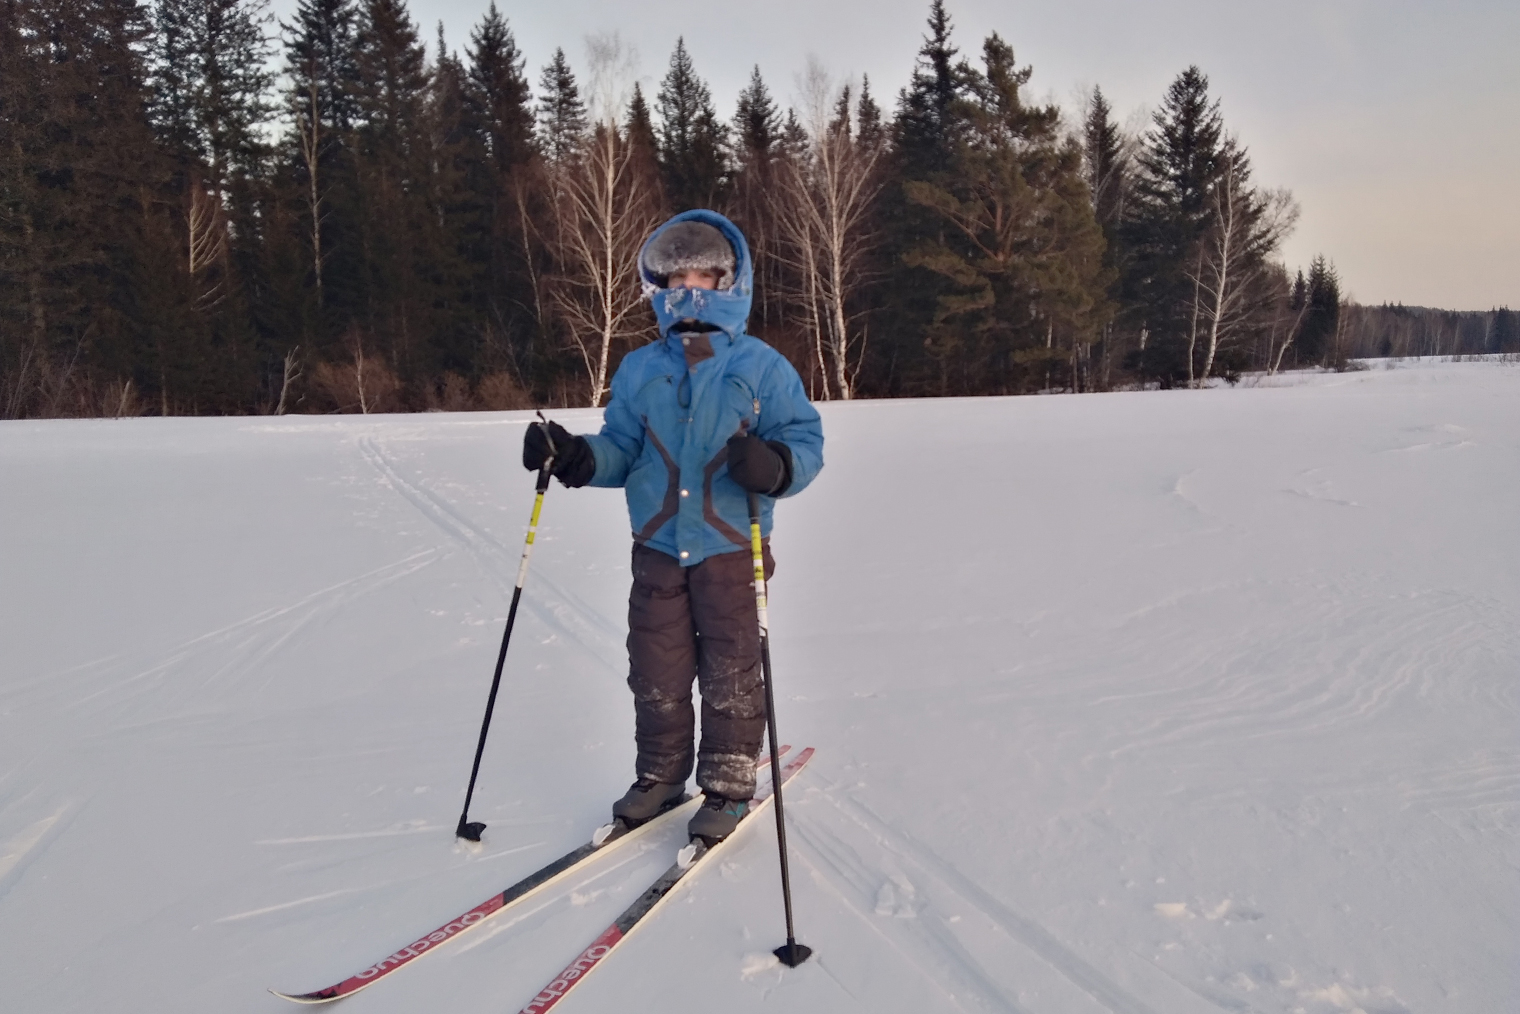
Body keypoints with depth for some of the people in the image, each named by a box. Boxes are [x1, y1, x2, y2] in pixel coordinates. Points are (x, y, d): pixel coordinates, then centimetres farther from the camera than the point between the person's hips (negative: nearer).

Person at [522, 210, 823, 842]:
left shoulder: (761, 366, -1)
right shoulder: (639, 369, 10)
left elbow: (805, 441, -4)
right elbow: (621, 447, 12)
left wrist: (775, 465, -25)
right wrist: (574, 457, -7)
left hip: (731, 547, -3)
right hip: (657, 547, 3)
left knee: (731, 672, 5)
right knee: (655, 672, 10)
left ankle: (728, 784, 21)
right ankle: (659, 776, 28)